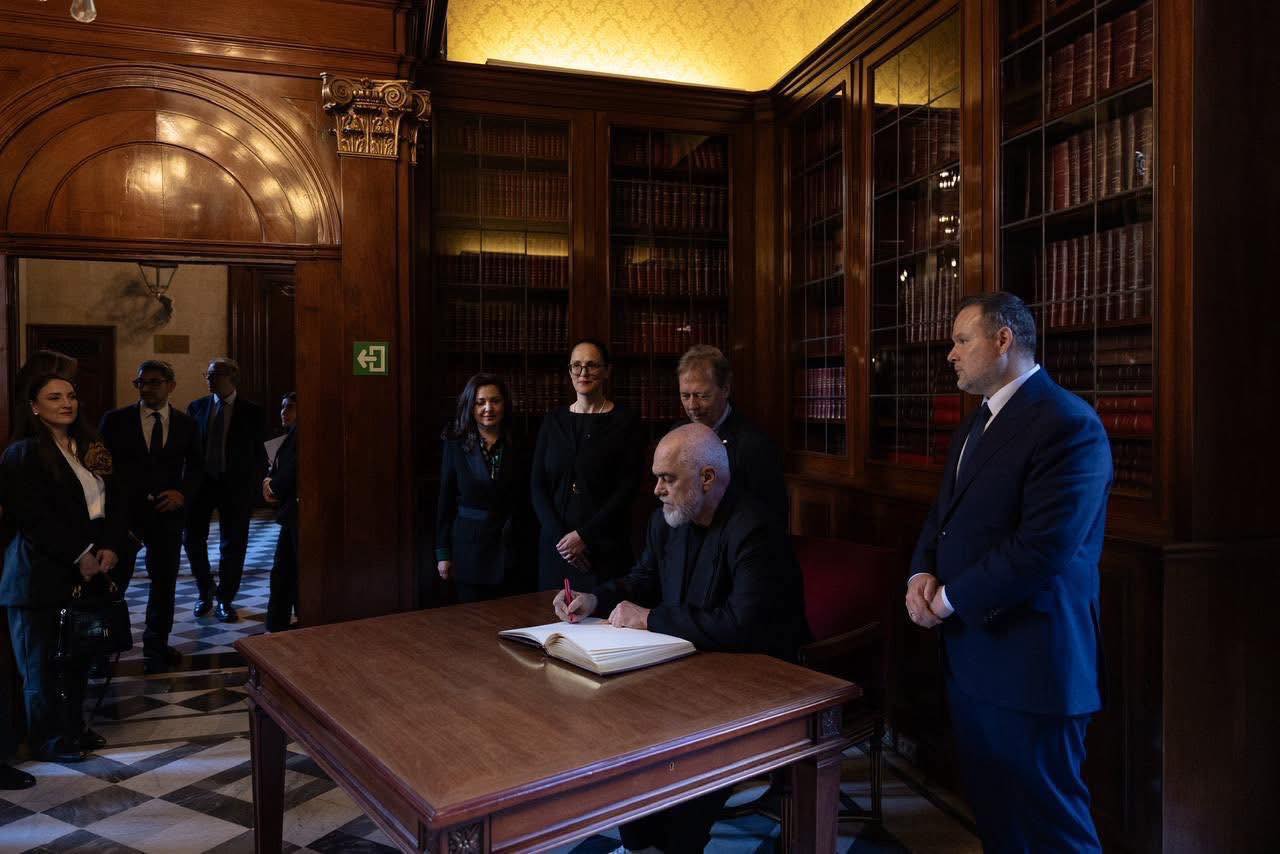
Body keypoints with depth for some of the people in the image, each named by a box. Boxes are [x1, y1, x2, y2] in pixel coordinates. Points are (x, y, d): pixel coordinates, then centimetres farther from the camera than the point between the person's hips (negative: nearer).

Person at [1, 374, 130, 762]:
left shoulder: (91, 449, 13)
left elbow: (114, 502, 9)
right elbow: (34, 517, -16)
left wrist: (110, 547, -7)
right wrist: (80, 554, -18)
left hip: (89, 569, 6)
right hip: (43, 573, -6)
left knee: (79, 655, 10)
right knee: (42, 661, 5)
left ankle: (74, 727, 26)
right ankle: (49, 740, 17)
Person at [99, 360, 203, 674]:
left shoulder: (186, 424, 4)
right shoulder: (116, 419, 0)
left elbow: (196, 465, 11)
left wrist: (182, 492, -8)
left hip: (167, 511, 2)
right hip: (123, 510, -2)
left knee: (164, 581, 11)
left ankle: (156, 646, 27)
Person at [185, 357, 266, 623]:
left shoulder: (252, 412, -3)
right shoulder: (196, 407, 3)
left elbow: (259, 454, 0)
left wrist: (254, 490, -4)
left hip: (236, 484, -2)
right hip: (201, 481, 2)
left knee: (233, 544, 5)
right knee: (194, 538, 6)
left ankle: (225, 600, 20)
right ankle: (205, 592, 30)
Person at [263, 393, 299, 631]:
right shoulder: (291, 434, 15)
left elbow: (293, 469, -21)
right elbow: (278, 468, 16)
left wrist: (274, 486, -2)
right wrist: (269, 480, -5)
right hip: (290, 515, 10)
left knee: (300, 575, 1)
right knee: (281, 573, 14)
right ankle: (277, 627, 22)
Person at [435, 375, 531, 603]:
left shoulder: (517, 447, 3)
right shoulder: (456, 446, 0)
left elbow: (525, 500, 6)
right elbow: (445, 501, 2)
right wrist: (443, 553, 0)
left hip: (511, 547, 1)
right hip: (470, 547, -1)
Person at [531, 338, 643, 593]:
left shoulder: (625, 420, -1)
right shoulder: (553, 420, 9)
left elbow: (627, 488, -7)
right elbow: (538, 486, 5)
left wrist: (585, 535, -12)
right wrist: (559, 536, -8)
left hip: (605, 545, -3)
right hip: (555, 544, 3)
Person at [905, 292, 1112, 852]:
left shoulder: (1069, 424, -17)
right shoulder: (978, 424, 13)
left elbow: (1043, 547, -25)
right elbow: (943, 516, 17)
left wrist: (951, 598, -15)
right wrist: (922, 575, -3)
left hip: (1028, 659, -9)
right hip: (971, 651, 9)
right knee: (990, 807, 21)